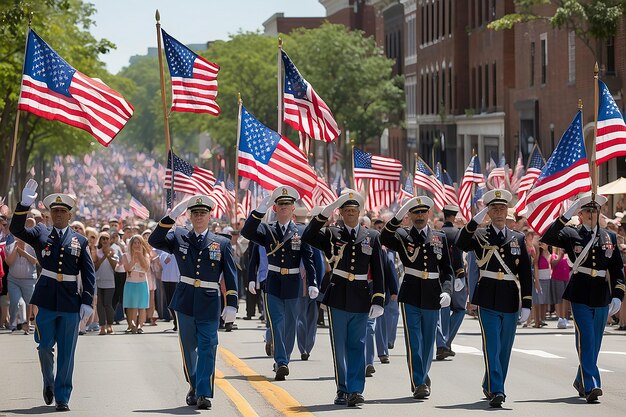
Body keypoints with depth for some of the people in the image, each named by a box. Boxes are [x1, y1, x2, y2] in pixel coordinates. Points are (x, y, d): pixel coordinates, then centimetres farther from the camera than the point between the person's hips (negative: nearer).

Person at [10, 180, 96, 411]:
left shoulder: (80, 241, 6)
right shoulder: (40, 234, 6)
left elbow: (89, 273, 5)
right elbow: (16, 230, -10)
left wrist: (87, 301, -4)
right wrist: (24, 205, -22)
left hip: (71, 302, 0)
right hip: (46, 299, 0)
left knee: (66, 352, 4)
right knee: (45, 346, 3)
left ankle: (62, 397, 11)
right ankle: (49, 383, 29)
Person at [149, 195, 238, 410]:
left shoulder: (222, 243, 4)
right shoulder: (179, 237, 5)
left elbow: (230, 276, 2)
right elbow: (155, 241, -10)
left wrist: (231, 304, -6)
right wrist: (171, 217, -17)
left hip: (209, 303, -1)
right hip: (185, 301, 1)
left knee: (207, 348, -5)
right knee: (188, 348, 10)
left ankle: (203, 393, -5)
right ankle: (194, 386, 28)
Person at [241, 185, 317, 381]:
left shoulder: (301, 232, 2)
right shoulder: (267, 230, 4)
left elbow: (309, 259, -3)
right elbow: (247, 232, -14)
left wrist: (312, 284, -15)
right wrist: (260, 210, -23)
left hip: (293, 285, 1)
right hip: (273, 284, -1)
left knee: (289, 325, 10)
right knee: (276, 322, -11)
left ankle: (284, 360, 24)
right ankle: (281, 363, -17)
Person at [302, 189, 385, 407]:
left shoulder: (371, 236, 7)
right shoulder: (330, 234, 3)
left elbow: (378, 271, 6)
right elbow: (308, 237, -15)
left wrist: (378, 300, -1)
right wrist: (324, 213, -22)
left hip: (361, 300, 1)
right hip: (338, 298, -1)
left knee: (357, 346, -1)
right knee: (340, 347, 5)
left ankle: (355, 390, -2)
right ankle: (343, 390, 13)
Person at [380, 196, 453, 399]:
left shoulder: (440, 238, 9)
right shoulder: (402, 236, 2)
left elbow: (447, 269, 9)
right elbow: (384, 239, -20)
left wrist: (447, 290, -7)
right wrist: (399, 215, -31)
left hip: (432, 297, 3)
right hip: (411, 296, -3)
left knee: (428, 341, 12)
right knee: (414, 341, -7)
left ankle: (422, 375, 33)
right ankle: (419, 384, -6)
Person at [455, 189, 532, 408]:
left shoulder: (518, 239, 9)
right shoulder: (479, 235, 2)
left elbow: (525, 273, 8)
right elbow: (461, 244, -21)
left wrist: (527, 305, 2)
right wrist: (476, 220, -26)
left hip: (510, 302, 3)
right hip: (488, 300, -3)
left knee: (504, 349, 12)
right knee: (492, 348, -10)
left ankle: (490, 387, 29)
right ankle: (496, 392, -13)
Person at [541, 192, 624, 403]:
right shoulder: (571, 235, 1)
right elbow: (547, 238, -15)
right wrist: (566, 215, -18)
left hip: (602, 297, 4)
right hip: (580, 295, -4)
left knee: (594, 343, 11)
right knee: (586, 340, -13)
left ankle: (581, 380, 28)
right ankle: (591, 385, -18)